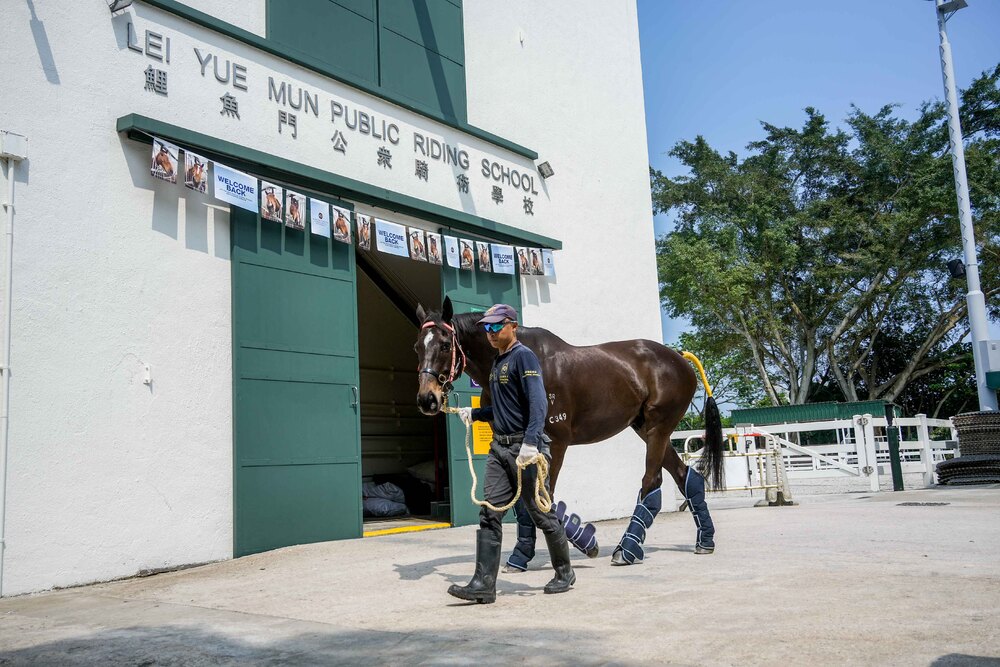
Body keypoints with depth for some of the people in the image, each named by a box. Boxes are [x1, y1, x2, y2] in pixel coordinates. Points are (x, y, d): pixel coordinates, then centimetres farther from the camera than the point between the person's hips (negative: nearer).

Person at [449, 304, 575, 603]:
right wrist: (473, 414, 16)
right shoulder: (497, 363, 17)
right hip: (499, 447, 8)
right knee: (489, 514, 0)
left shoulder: (523, 356, -10)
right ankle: (484, 584, 0)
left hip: (524, 448, -8)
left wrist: (530, 442, -33)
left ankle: (564, 573, 22)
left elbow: (538, 402, -23)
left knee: (542, 514, 4)